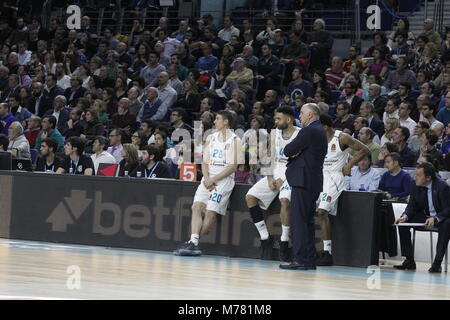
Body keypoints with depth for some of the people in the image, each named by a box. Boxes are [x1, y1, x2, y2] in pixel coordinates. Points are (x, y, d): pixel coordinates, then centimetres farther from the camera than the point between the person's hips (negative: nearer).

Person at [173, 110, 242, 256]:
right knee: (196, 207, -12)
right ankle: (193, 243, -20)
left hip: (224, 179, -6)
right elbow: (205, 162, 12)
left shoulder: (234, 140, -4)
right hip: (208, 178, 6)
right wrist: (206, 178, -7)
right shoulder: (211, 138, 16)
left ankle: (193, 242, -8)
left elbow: (233, 167, -10)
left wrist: (213, 179, -14)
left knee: (210, 212, -14)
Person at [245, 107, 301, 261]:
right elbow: (271, 157, 12)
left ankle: (284, 242, -22)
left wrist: (285, 179, -18)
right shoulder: (276, 133, 8)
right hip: (276, 173, 7)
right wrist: (270, 178, -3)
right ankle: (265, 238, -2)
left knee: (285, 200, -33)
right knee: (250, 196, -6)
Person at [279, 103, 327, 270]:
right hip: (313, 182, 10)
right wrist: (295, 153, -1)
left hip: (303, 181, -10)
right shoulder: (320, 131, 18)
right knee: (307, 221, 13)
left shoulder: (309, 131, -13)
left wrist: (290, 151, 7)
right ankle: (309, 260, 14)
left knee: (299, 221, -9)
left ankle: (300, 259, -11)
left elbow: (288, 150, -15)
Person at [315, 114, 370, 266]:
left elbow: (364, 150, -8)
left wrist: (349, 165, -11)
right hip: (320, 175, 8)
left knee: (322, 211, -21)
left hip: (335, 176, -8)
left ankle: (327, 252, -19)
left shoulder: (342, 138, -11)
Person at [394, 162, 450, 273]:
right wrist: (405, 217, -22)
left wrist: (435, 219, -40)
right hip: (425, 216, 6)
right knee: (403, 223, -14)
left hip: (440, 218, -6)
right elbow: (412, 206, 0)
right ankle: (409, 261, -12)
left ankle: (437, 263, -34)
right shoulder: (415, 186, -5)